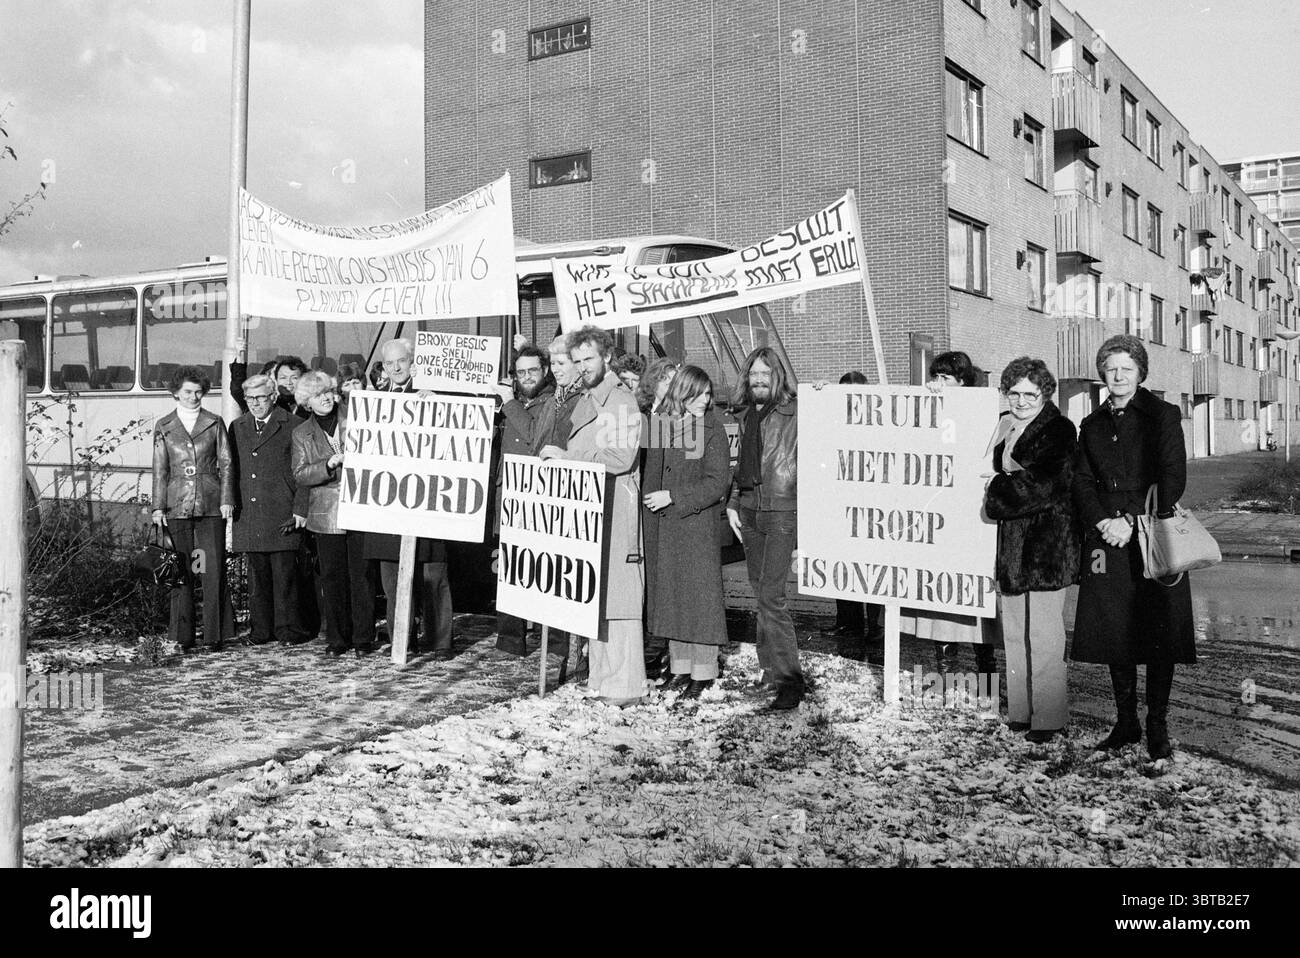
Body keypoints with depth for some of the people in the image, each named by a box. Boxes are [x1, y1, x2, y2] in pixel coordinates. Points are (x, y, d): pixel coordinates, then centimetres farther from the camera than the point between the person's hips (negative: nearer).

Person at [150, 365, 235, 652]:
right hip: (177, 506, 1)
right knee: (180, 571, 2)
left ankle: (214, 634, 3)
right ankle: (183, 635, 9)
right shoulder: (163, 427, 10)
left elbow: (226, 464, 7)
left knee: (214, 570, -3)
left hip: (210, 506, -1)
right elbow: (159, 470, 8)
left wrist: (227, 499, -2)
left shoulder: (215, 423, 8)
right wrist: (158, 506, 2)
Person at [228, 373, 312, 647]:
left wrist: (300, 509, -8)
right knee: (256, 575, 9)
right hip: (248, 517, 4)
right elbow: (231, 471, 17)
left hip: (282, 516, -4)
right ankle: (260, 630, 17)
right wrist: (230, 507, 9)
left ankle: (288, 630, 7)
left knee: (284, 575, -2)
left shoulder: (292, 426, 0)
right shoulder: (237, 428, 15)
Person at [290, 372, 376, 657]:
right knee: (332, 577, 5)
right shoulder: (301, 434, 9)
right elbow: (300, 476, -1)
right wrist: (330, 464, -14)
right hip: (326, 514, 1)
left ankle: (363, 638, 8)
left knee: (361, 575, -1)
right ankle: (337, 638, 16)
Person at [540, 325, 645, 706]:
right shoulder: (584, 403, 21)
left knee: (617, 594, -8)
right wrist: (560, 458, 8)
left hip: (614, 509, -8)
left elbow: (621, 458, -17)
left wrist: (567, 457, -14)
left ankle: (624, 685, -5)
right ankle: (599, 677, 14)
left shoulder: (622, 403, -5)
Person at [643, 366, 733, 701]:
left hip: (698, 525, -4)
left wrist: (672, 496, -14)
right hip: (660, 526, 5)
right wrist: (650, 499, 0)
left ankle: (703, 672, 9)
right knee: (669, 595, 10)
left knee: (699, 595, 0)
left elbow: (717, 483, -11)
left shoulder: (712, 428, -5)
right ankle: (679, 667, 21)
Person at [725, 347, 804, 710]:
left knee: (771, 594, -13)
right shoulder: (747, 415, 14)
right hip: (748, 510, 7)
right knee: (759, 590, 10)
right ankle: (771, 666, 21)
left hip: (781, 510, -7)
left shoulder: (795, 412, -7)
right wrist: (732, 504, 17)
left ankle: (788, 678, -7)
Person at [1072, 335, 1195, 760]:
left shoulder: (1163, 415, 2)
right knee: (1113, 634, 5)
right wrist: (1102, 521, -8)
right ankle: (1126, 722, 16)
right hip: (1106, 539, 4)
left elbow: (1173, 478, -6)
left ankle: (1158, 727, 8)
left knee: (1159, 635, -2)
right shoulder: (1092, 425, 15)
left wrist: (1131, 520, -13)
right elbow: (1082, 481, 9)